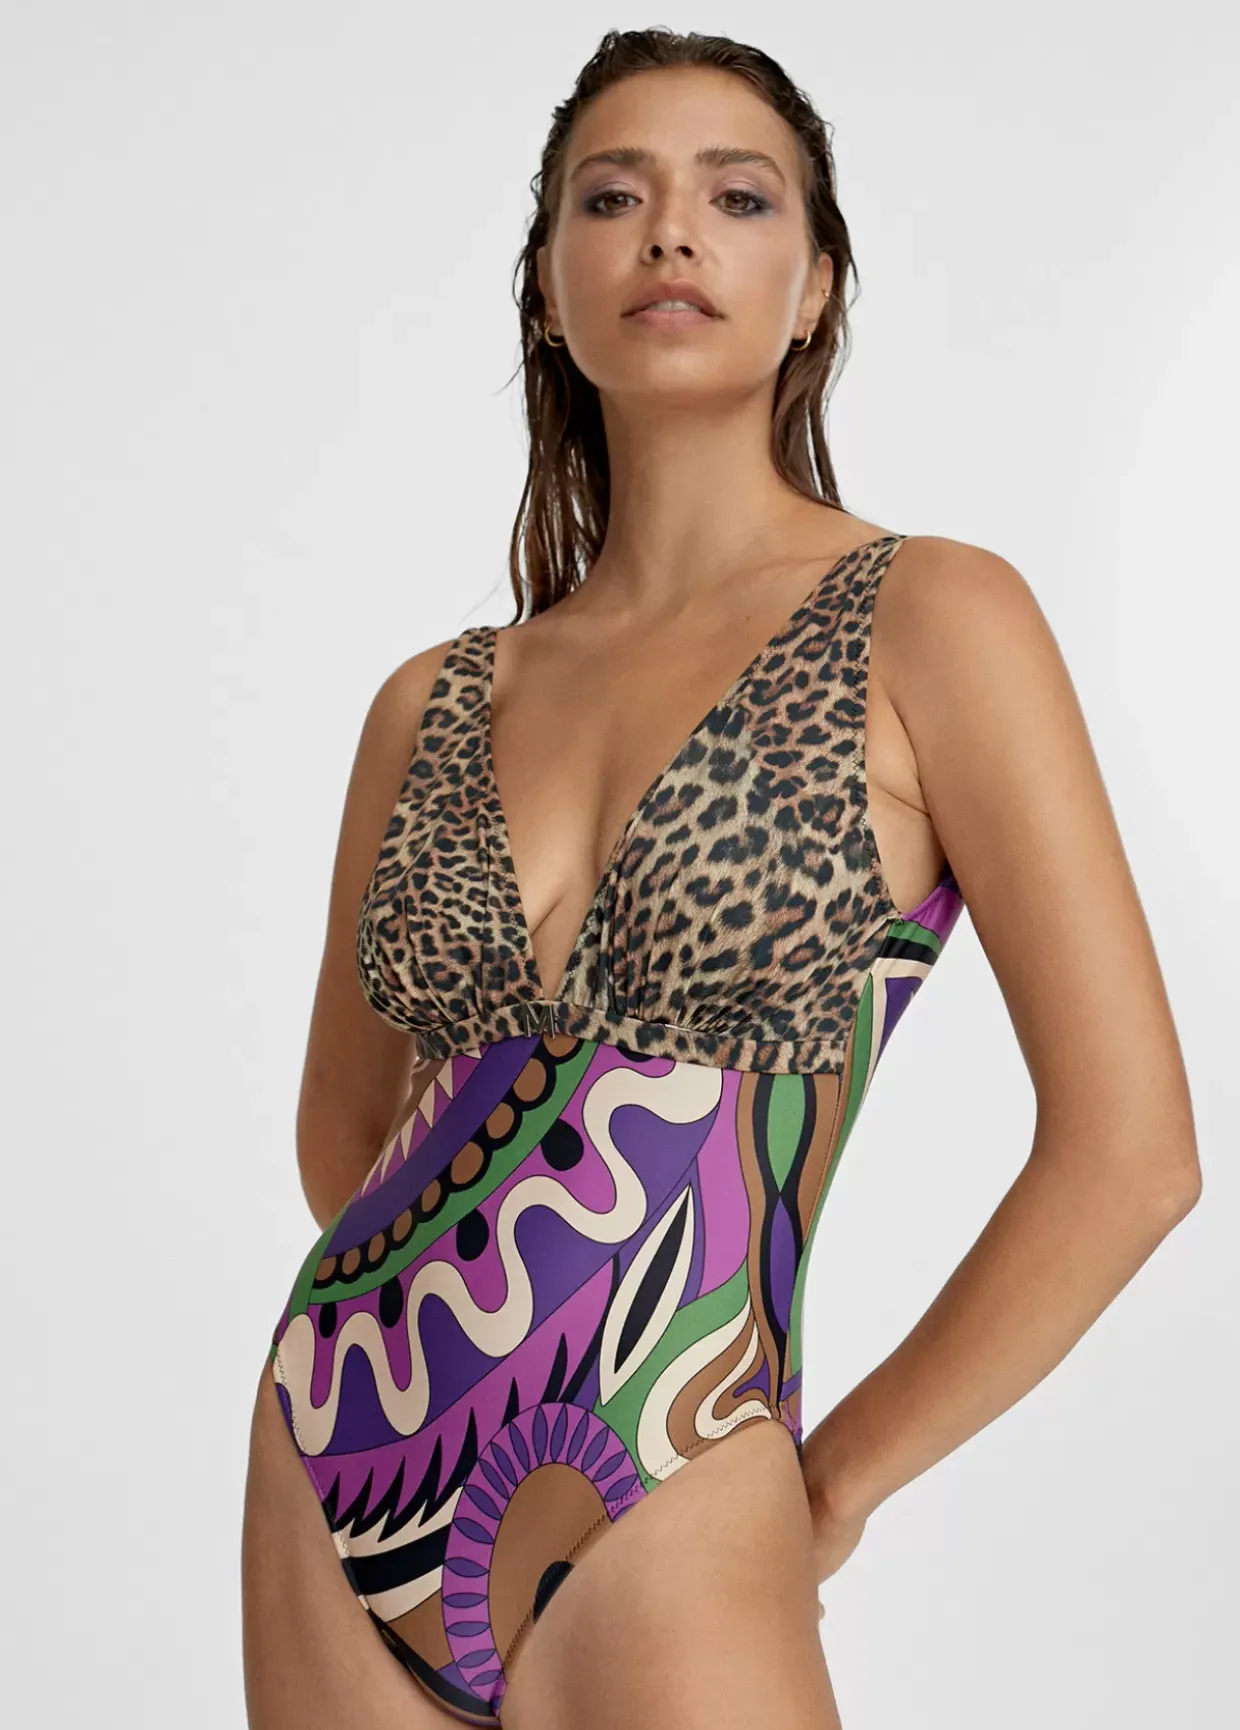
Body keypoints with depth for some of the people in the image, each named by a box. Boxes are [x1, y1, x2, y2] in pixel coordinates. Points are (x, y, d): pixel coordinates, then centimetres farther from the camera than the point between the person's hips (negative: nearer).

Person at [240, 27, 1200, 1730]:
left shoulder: (931, 620, -7)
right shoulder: (431, 706, 5)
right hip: (333, 1487, 4)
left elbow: (1128, 1152, -11)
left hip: (658, 1541, -4)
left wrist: (837, 1485, -4)